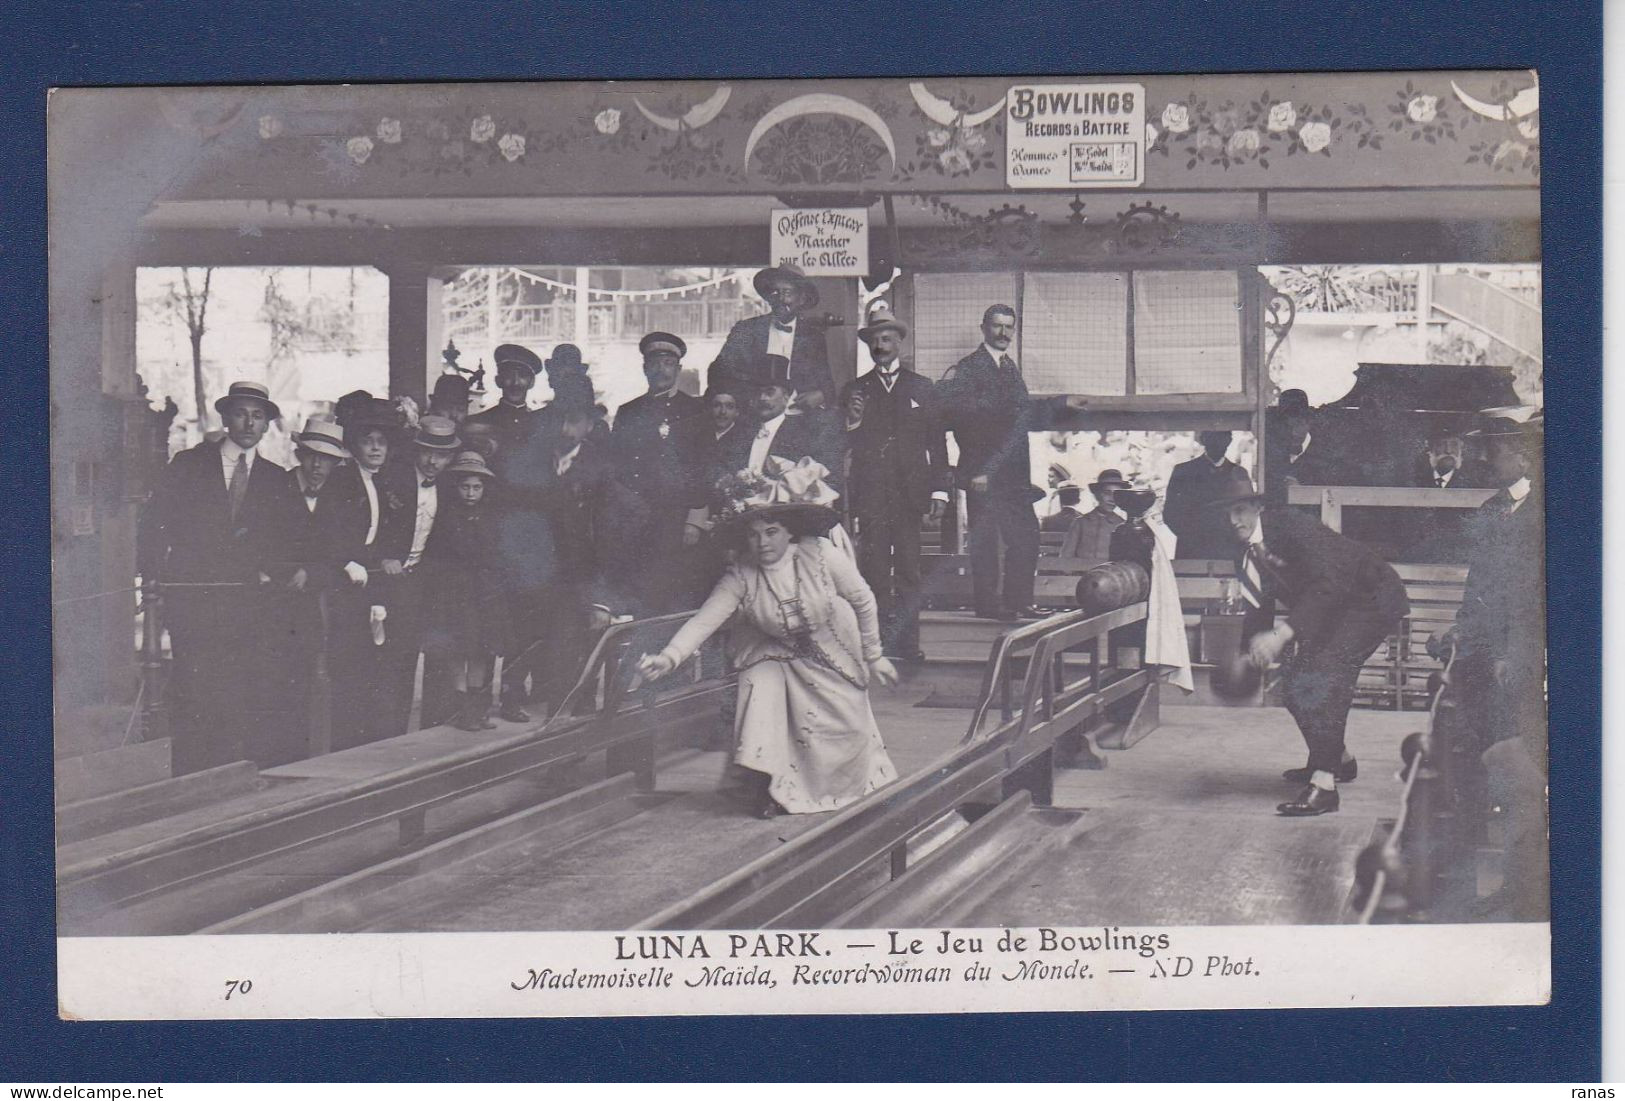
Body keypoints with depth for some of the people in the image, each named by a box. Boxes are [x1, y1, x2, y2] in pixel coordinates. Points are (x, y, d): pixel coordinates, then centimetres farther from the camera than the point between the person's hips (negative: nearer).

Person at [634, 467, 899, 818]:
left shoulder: (823, 557, -26)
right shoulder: (741, 577, -23)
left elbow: (864, 602, -12)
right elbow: (703, 621, -31)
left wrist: (874, 657, -3)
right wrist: (669, 658, -48)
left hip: (833, 655, 0)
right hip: (776, 654, 1)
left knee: (845, 724, 2)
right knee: (761, 690, -25)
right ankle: (769, 785, -8)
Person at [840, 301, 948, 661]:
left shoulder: (922, 388, 13)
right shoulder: (855, 390, 12)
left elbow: (937, 442, 11)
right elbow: (845, 447, 8)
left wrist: (939, 490, 4)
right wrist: (852, 423, -12)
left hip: (910, 493, 0)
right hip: (870, 494, 0)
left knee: (908, 570, -1)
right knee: (873, 570, -5)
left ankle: (907, 644, 4)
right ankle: (878, 642, -2)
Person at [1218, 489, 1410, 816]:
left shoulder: (1291, 526, -27)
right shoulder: (1246, 552, 0)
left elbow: (1328, 584, -37)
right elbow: (1259, 605, 7)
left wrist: (1282, 634, -43)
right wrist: (1250, 651, -10)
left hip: (1373, 599, -9)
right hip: (1331, 609, 9)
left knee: (1326, 673, -24)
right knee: (1295, 680, 7)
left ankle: (1324, 784, -25)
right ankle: (1340, 760, 30)